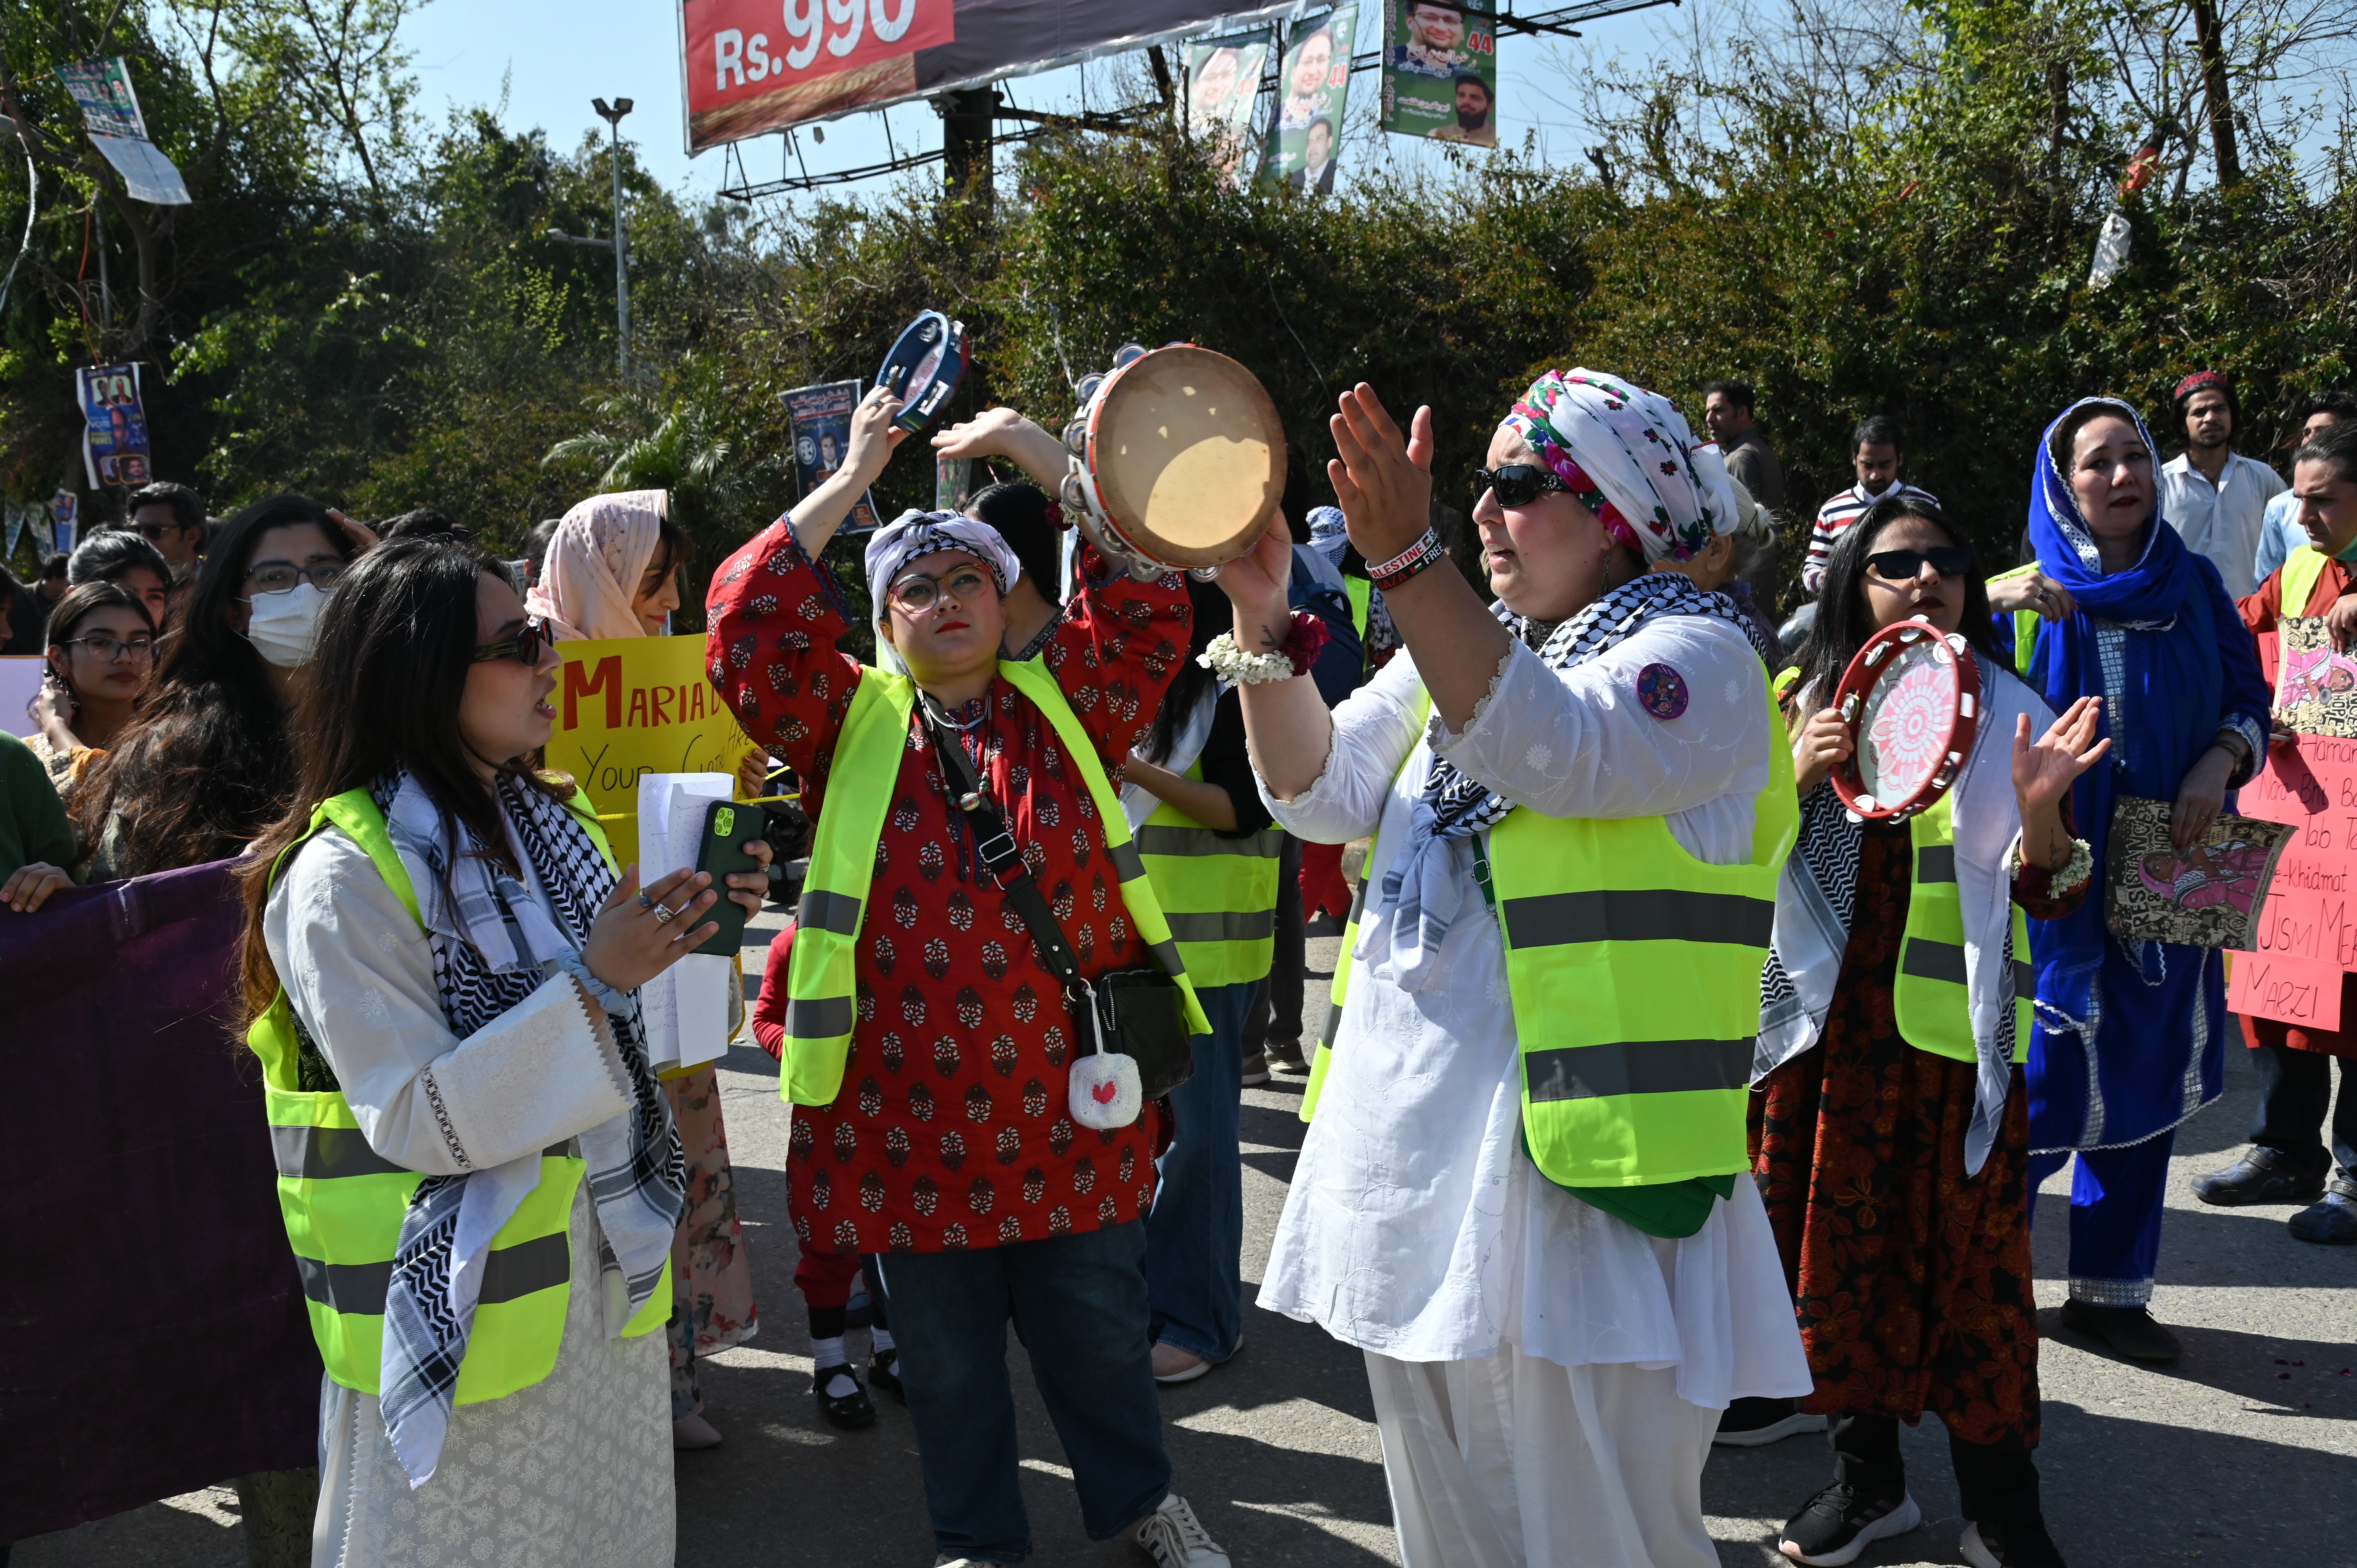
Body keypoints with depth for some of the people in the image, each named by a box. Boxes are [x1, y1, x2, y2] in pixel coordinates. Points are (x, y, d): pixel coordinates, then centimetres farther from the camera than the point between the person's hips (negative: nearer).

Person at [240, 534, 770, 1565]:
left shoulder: (553, 820, 6)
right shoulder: (344, 875, -18)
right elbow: (413, 1120, -22)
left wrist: (686, 935, -3)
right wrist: (595, 985, -27)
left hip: (606, 1275, 7)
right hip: (459, 1313, -7)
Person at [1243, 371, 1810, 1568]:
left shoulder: (1697, 655, -7)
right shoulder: (1460, 650, 16)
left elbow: (1551, 751, -27)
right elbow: (1321, 794, 8)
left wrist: (1405, 560, -34)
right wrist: (1261, 618, -4)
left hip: (1574, 1166, -7)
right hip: (1409, 1148, 7)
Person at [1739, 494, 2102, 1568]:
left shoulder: (2003, 713, 0)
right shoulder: (1806, 702, 5)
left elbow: (2047, 898, -1)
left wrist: (2039, 806, -21)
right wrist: (1801, 773, -13)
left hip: (1956, 1033, -2)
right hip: (1833, 1026, 2)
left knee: (1969, 1258, 1)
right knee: (1843, 1242, 10)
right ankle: (1868, 1474, 27)